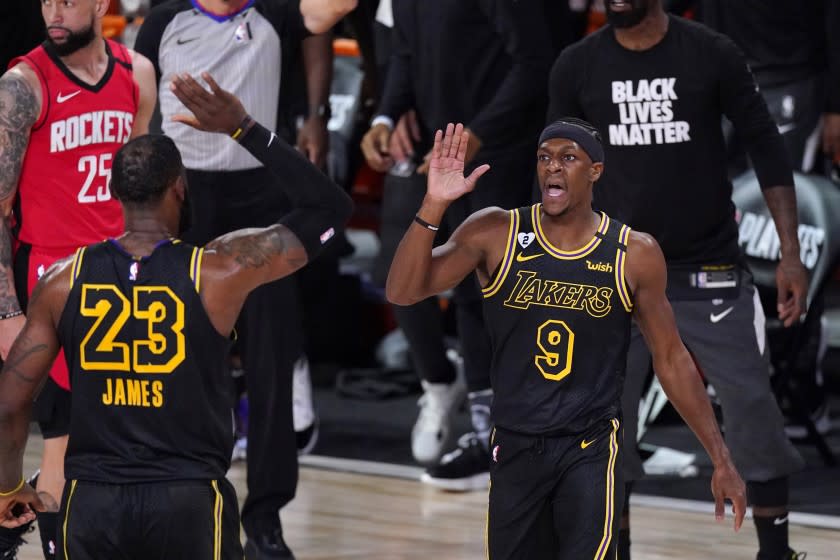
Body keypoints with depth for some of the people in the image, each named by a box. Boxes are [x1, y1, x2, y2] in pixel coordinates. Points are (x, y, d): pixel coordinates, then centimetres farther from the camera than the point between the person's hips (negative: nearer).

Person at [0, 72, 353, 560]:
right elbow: (331, 209, 4)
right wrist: (244, 130, 1)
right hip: (190, 502, -2)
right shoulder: (221, 270, -7)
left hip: (92, 503, 2)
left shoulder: (65, 280, 0)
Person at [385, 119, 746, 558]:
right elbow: (402, 292, -12)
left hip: (591, 445, -2)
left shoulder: (634, 254, -4)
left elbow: (671, 359, 5)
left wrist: (720, 458, 4)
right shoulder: (495, 234, -5)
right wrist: (434, 205, -26)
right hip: (513, 443, 2)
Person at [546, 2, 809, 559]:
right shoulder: (577, 67, -2)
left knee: (754, 413, -1)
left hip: (711, 270, -1)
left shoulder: (713, 54, -8)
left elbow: (766, 147, -1)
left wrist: (790, 253, -7)